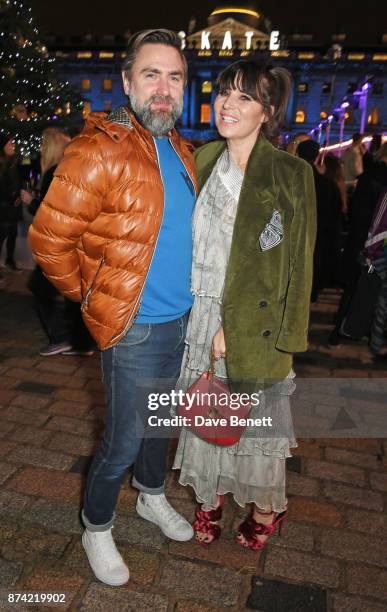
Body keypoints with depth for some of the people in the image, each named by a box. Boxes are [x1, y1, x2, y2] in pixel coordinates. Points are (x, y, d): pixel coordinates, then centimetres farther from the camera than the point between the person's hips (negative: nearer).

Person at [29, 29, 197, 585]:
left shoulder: (180, 149, 7)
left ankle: (152, 497, 49)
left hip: (180, 318, 7)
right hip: (134, 329, -7)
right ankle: (96, 530, 35)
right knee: (124, 441, 7)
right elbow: (49, 238, -16)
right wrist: (91, 297, -4)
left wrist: (187, 297, 15)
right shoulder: (100, 150, -17)